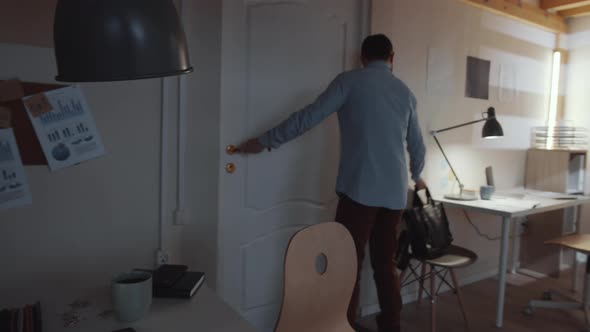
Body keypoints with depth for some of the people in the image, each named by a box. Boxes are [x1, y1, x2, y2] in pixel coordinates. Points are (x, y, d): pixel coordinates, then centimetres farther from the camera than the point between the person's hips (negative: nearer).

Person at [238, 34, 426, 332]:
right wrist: (417, 177, 42)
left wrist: (265, 141, 6)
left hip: (360, 189, -5)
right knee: (385, 264, 14)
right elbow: (417, 145, 24)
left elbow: (309, 117, -3)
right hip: (395, 193, 6)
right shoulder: (405, 92, 17)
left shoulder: (350, 81, 1)